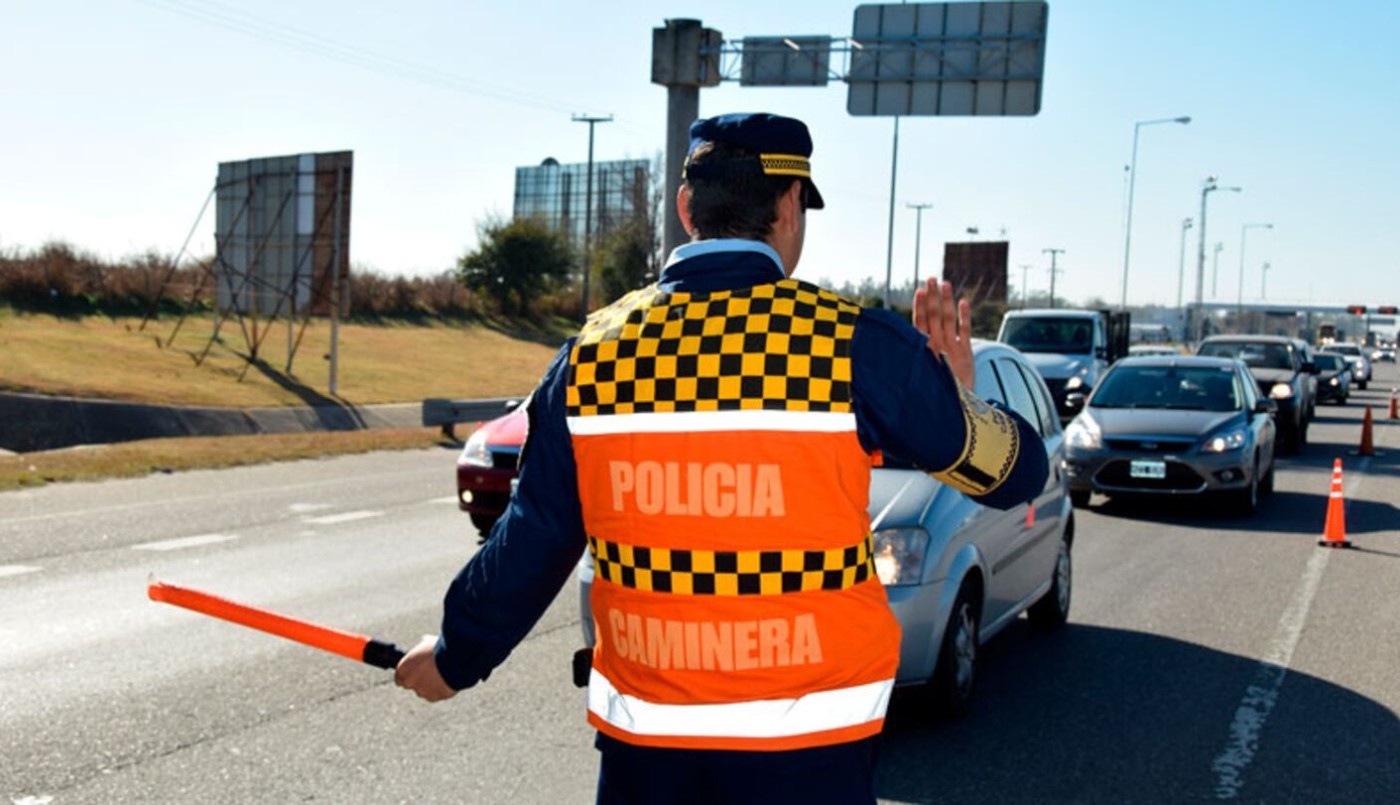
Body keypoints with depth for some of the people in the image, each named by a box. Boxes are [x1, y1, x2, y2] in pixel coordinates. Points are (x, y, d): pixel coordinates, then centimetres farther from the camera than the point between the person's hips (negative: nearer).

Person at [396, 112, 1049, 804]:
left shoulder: (593, 351, -2)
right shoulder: (855, 343, -11)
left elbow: (530, 545, 5)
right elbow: (1016, 472, -1)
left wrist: (455, 657, 19)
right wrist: (954, 395, 15)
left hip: (640, 744, 3)